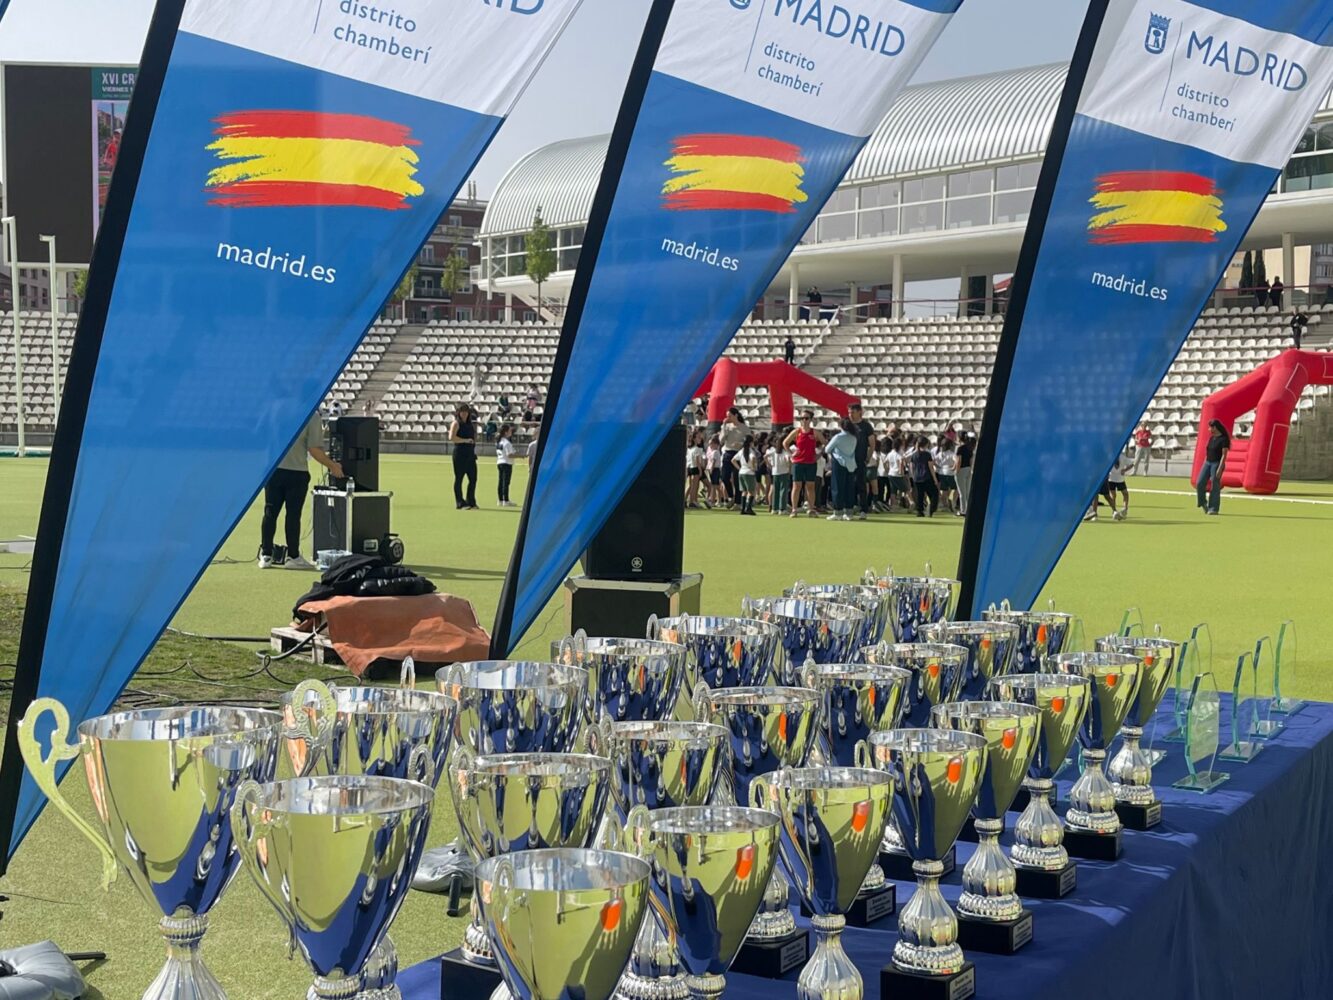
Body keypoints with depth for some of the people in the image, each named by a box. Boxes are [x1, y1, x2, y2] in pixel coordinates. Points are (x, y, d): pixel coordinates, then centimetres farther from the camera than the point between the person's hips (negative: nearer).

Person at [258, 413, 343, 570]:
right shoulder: (312, 415, -9)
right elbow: (314, 449, -11)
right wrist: (332, 466, 2)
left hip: (272, 469, 4)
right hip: (296, 472, -4)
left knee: (270, 512, 9)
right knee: (293, 514, 3)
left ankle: (266, 555, 11)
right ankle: (292, 557, 7)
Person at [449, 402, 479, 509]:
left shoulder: (470, 424, 16)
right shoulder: (456, 423, -6)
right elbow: (451, 437, -20)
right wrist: (465, 440, -20)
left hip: (470, 453, 7)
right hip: (459, 453, -7)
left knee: (473, 478, 6)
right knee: (459, 478, 0)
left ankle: (471, 502, 14)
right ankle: (460, 503, 4)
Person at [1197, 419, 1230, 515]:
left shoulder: (1223, 439, -10)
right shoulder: (1211, 438, 14)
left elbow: (1224, 455, -14)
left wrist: (1220, 468, -20)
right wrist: (1204, 465, 16)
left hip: (1217, 464, -7)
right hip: (1207, 463, 7)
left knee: (1214, 487, -4)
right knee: (1199, 483, -4)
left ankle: (1213, 509, 2)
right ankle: (1203, 503, 14)